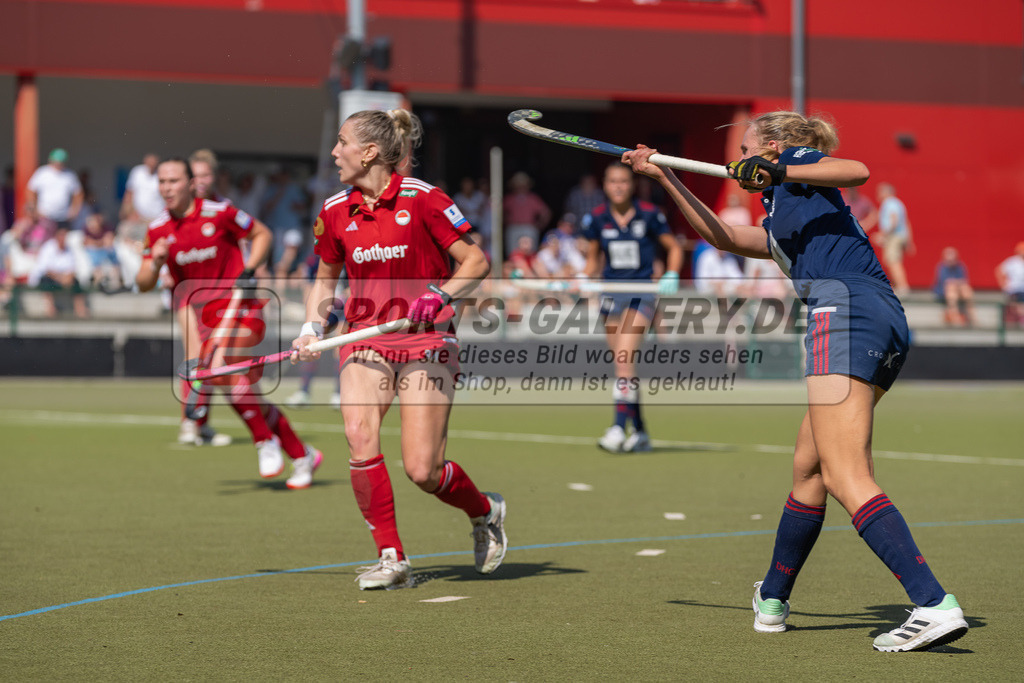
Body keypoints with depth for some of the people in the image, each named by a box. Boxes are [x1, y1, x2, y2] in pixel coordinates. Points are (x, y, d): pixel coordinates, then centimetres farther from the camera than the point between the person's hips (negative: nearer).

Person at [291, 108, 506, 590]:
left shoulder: (421, 199, -8)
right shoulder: (335, 212, 6)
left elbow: (476, 261, -4)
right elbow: (325, 279, 21)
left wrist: (440, 296, -20)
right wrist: (312, 328, 4)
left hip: (424, 339, -4)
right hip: (365, 338, 4)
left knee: (422, 470, -8)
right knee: (359, 434, -24)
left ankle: (485, 512, 26)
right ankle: (392, 559, -14)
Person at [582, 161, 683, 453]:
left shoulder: (649, 215, -4)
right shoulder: (596, 219, 4)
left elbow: (674, 247, 6)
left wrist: (672, 275, -10)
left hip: (641, 292, -4)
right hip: (612, 294, 4)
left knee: (624, 356, -21)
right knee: (624, 364, 5)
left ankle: (619, 426, -25)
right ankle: (640, 432, 14)